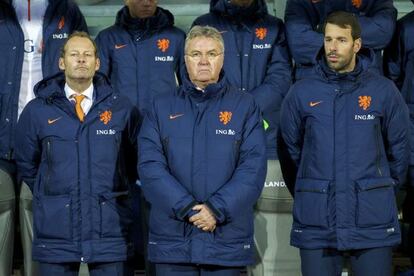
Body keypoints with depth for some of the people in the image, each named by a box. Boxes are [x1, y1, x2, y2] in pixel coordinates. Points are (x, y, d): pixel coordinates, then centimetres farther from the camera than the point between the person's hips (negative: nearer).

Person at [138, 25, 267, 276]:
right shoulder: (162, 108, 9)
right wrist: (187, 208, -14)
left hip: (227, 239, -1)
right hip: (172, 239, 1)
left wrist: (217, 209, -15)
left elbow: (253, 167, -4)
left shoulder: (245, 106, 6)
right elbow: (150, 166, -2)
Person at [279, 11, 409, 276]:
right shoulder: (301, 93, 3)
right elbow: (291, 149, 11)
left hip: (373, 220, -1)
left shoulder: (384, 91, 1)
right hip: (316, 221, 1)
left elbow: (399, 148, 9)